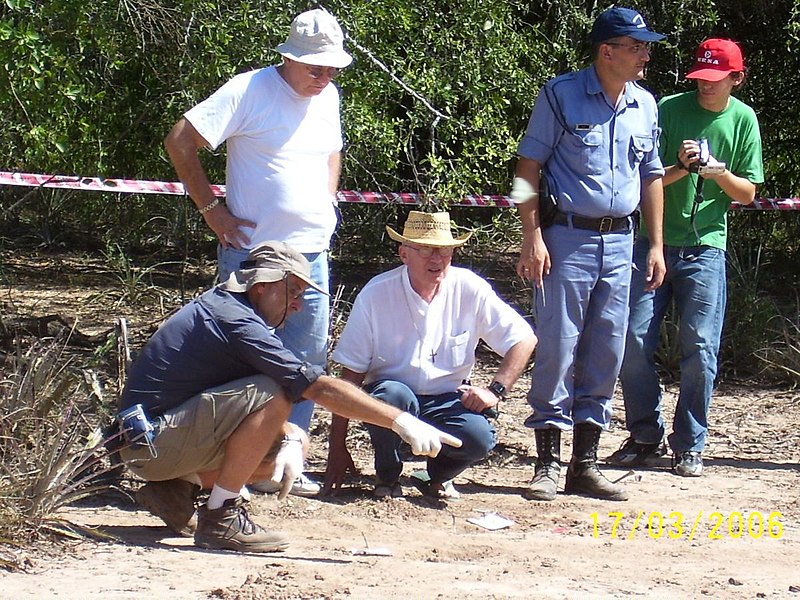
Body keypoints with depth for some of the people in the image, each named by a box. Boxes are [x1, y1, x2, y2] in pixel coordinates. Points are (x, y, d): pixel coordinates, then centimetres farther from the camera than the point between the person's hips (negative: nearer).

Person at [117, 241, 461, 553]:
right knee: (273, 394, -25)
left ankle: (178, 488, 7)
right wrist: (401, 422, -26)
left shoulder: (221, 305, 11)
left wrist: (290, 440, -4)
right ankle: (220, 517, -19)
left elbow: (255, 404, 15)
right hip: (151, 443, -10)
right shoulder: (236, 322, -20)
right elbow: (321, 388, -26)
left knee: (296, 442, 11)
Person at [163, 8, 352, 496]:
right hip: (253, 251, -6)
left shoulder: (328, 98, 11)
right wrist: (211, 209, -10)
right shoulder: (249, 91, -10)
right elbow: (180, 142, -10)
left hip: (312, 254, 7)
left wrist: (326, 201, 14)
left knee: (308, 360, 6)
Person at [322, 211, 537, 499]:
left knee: (479, 437, -29)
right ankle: (387, 476, -6)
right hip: (390, 395, -1)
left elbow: (524, 339, 1)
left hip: (447, 402, 2)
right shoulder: (375, 294, -11)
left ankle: (438, 476, 7)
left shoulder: (469, 289, -6)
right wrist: (337, 450, -12)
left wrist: (495, 391, -13)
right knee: (394, 396, -36)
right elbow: (350, 376, -10)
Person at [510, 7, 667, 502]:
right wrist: (533, 237, -13)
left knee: (606, 355, 7)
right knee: (558, 349, -5)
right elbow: (530, 166, -5)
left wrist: (656, 244, 12)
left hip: (620, 243, 5)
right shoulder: (561, 95, -5)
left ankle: (586, 465, 14)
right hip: (567, 238, -5)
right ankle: (548, 465, 1)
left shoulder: (646, 105, 10)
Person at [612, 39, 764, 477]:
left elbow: (747, 194, 6)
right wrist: (680, 169, -20)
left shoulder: (743, 119, 4)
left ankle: (689, 445, 8)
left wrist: (721, 174, -13)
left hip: (705, 246, 0)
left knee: (700, 347, -3)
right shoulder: (670, 109, -1)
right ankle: (647, 437, 11)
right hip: (655, 240, 0)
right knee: (635, 339, -3)